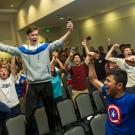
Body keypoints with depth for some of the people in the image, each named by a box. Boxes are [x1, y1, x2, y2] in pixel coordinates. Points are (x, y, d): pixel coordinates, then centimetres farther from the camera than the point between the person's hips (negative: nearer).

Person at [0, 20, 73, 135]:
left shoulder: (46, 46, 0)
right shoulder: (22, 50, 3)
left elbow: (58, 42, -11)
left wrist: (69, 31, -25)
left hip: (46, 84, 1)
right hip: (32, 86, 0)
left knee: (50, 110, 17)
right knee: (29, 113, 6)